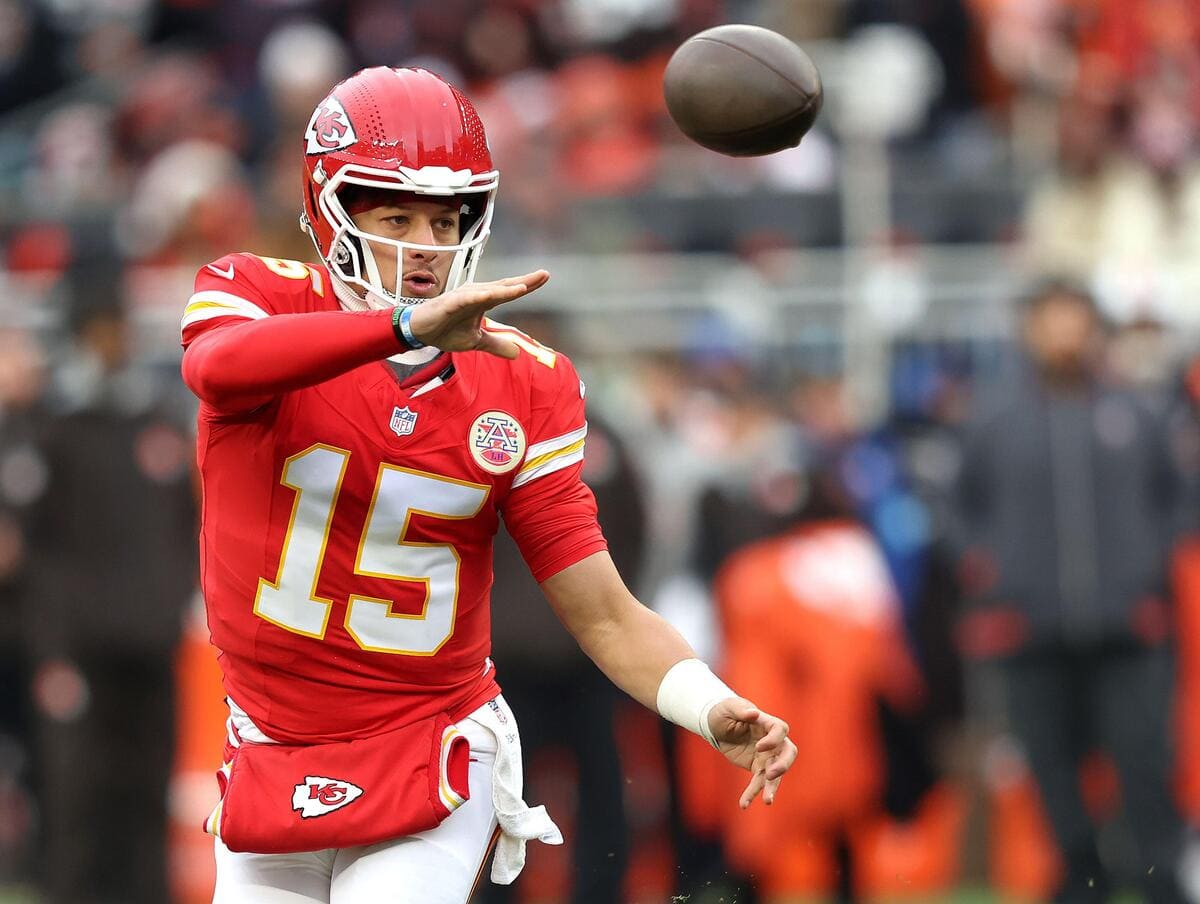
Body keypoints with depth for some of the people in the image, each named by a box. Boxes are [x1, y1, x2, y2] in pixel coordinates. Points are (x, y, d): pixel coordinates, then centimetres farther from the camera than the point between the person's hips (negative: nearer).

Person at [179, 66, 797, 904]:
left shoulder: (522, 388, -3)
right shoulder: (262, 297, -7)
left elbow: (605, 616, -5)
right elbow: (217, 366, -34)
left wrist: (717, 711, -24)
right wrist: (410, 325, -47)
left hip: (429, 768, -1)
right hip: (273, 766, 1)